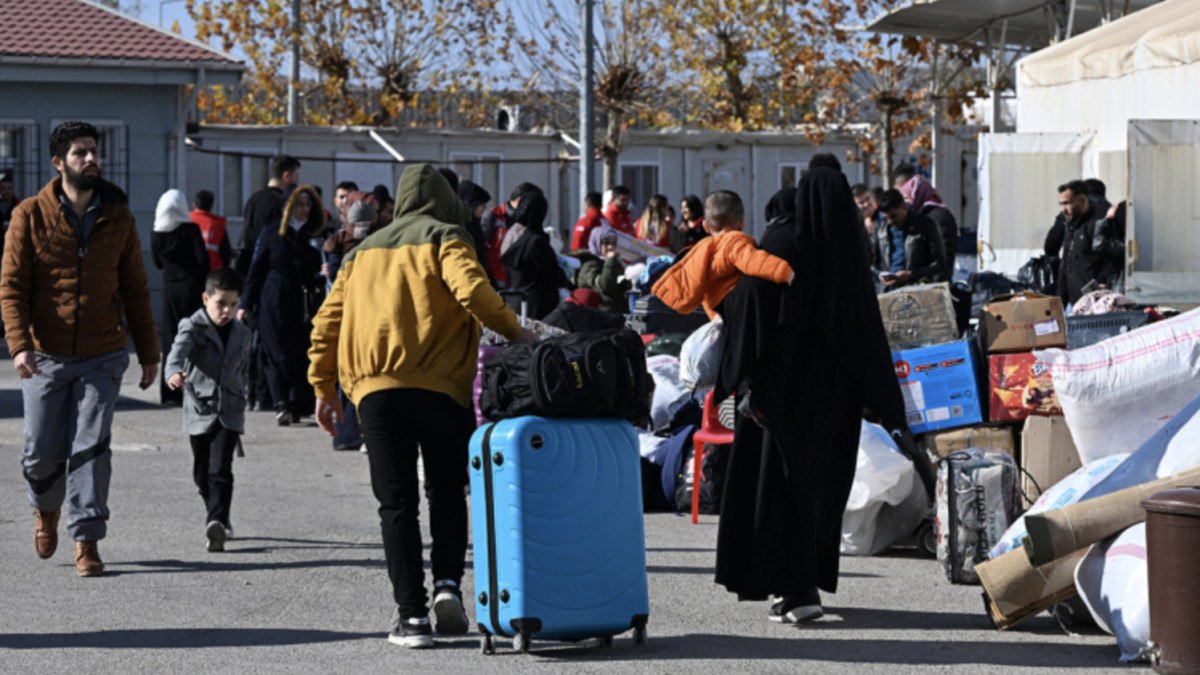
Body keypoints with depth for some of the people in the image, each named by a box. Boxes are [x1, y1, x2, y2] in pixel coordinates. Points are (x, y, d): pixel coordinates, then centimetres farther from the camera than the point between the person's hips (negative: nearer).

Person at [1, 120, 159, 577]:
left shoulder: (118, 218, 4)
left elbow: (135, 290, 10)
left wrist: (148, 353, 8)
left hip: (102, 357, 1)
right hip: (45, 357, -1)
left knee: (91, 449, -6)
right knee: (42, 452, 5)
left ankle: (86, 540, 1)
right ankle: (46, 508, 36)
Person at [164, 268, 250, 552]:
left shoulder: (242, 334, 8)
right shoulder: (193, 327, -6)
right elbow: (179, 350, -27)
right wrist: (174, 372, -48)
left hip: (229, 412, 1)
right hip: (199, 410, -1)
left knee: (220, 470, -15)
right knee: (202, 473, 12)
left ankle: (217, 522, -23)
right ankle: (216, 516, 33)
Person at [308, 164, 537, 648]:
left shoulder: (364, 251, 22)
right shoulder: (445, 238, 7)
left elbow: (327, 321, 19)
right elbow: (472, 289, -12)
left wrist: (324, 389, 22)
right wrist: (515, 332, -2)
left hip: (375, 390, 2)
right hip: (441, 386, -2)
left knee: (397, 503, 4)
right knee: (446, 491, 15)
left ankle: (411, 614, -2)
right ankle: (447, 583, -3)